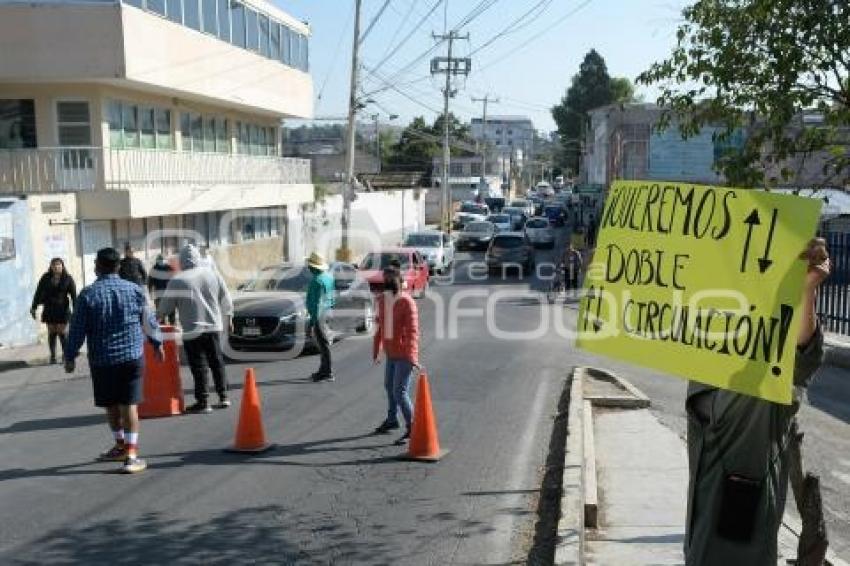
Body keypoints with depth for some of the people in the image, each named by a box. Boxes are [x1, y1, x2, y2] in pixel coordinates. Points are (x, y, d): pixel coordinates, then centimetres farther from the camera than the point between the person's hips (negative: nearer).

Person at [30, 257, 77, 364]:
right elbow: (38, 293, 5)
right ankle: (52, 356, 14)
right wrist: (34, 307, 2)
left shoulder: (68, 278, -4)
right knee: (52, 333, 7)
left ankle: (66, 354, 10)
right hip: (49, 310, 2)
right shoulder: (45, 278, 2)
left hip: (62, 310, -2)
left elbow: (74, 295, -8)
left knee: (62, 332, -4)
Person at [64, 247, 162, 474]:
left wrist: (70, 356, 7)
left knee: (111, 405, 15)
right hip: (131, 356, 1)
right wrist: (157, 343, 23)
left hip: (101, 359, -1)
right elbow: (149, 321, 9)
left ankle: (122, 445, 29)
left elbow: (77, 329, -3)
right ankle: (131, 454, -2)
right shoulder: (134, 290, 0)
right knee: (128, 404, 1)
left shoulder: (88, 294, -6)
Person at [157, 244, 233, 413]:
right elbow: (226, 300, 9)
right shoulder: (213, 274, 4)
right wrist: (228, 318, 21)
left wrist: (157, 315, 16)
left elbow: (165, 306, -3)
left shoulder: (177, 280, -9)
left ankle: (203, 402, 2)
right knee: (217, 362, 14)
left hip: (193, 330, -5)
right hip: (214, 327, 5)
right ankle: (223, 397, 18)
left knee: (199, 366, 0)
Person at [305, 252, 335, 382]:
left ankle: (328, 372, -2)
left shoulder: (317, 280, -19)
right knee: (322, 342, 17)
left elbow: (316, 302, -21)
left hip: (318, 314, -10)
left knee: (323, 343, -6)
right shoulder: (328, 276, 11)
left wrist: (313, 320, -20)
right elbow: (331, 296, 18)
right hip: (326, 312, 10)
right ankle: (324, 370, 25)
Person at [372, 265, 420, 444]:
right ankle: (392, 419, 45)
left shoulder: (407, 302, -18)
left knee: (400, 392, -11)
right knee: (389, 386, 24)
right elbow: (379, 327, 12)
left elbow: (413, 331, -24)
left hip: (405, 355, -8)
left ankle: (411, 427, 2)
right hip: (391, 353, 8)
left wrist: (412, 357, -32)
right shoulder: (382, 300, 4)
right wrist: (376, 351, 15)